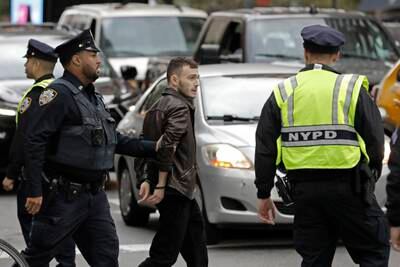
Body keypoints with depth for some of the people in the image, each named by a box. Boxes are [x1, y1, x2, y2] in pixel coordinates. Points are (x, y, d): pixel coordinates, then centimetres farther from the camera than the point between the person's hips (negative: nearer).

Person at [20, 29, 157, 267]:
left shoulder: (94, 98, 16)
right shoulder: (60, 94, -13)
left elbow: (116, 140, 22)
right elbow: (35, 143, -19)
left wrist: (153, 148, 13)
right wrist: (35, 191, -23)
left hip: (95, 195, 9)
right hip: (64, 195, -9)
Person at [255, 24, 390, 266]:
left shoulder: (283, 93, 5)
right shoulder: (353, 89, -4)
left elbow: (265, 149, 6)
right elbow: (375, 140, -2)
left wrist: (264, 194, 13)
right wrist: (371, 176, 16)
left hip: (304, 190, 3)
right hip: (346, 186, -3)